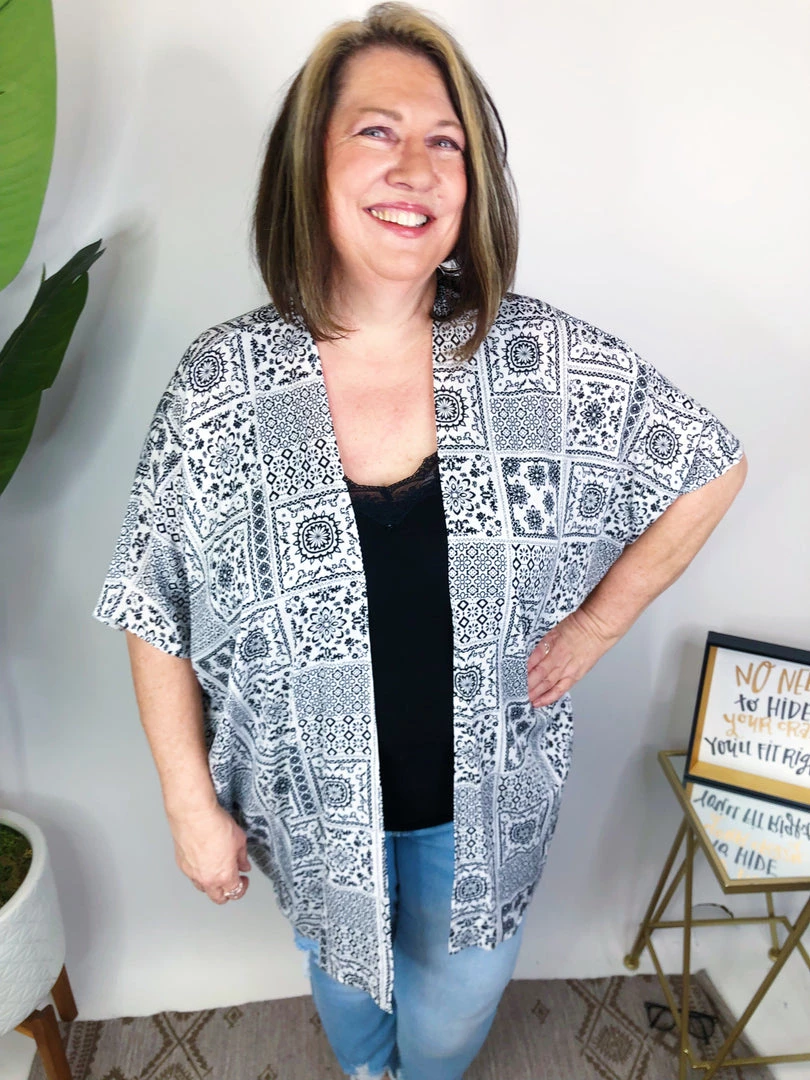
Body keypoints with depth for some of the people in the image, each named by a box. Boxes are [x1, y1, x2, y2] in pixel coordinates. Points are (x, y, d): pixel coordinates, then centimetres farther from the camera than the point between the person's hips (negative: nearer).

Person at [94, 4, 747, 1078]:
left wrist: (592, 627, -6)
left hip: (487, 799, 1)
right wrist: (192, 805, -6)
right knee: (345, 971, 32)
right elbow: (157, 614, -10)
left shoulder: (550, 363, -18)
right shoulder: (222, 384, -18)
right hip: (317, 804, 0)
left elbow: (712, 466, -4)